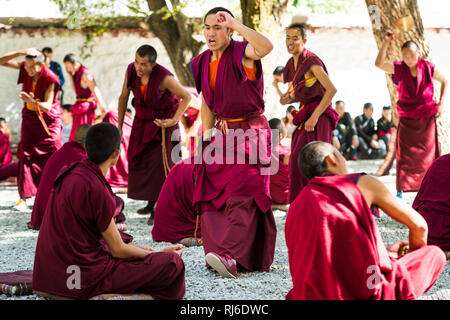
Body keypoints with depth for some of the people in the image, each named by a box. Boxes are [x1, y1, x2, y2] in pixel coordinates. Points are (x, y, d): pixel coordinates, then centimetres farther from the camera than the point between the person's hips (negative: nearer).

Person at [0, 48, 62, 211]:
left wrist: (32, 101, -48)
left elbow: (47, 106, -27)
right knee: (26, 156, -4)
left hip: (48, 121, -3)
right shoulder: (24, 68, -8)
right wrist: (21, 52, -24)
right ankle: (23, 197, -3)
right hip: (29, 119, 3)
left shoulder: (50, 79, -22)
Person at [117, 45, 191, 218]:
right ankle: (151, 203, 27)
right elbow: (123, 97, 1)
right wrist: (119, 126, 5)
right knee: (140, 161, 11)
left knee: (160, 162, -12)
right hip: (142, 120, 6)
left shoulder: (165, 77, -28)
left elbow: (187, 97, -15)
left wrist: (174, 121, -20)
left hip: (162, 121, -6)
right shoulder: (131, 70, -14)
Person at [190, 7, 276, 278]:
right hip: (222, 135, 7)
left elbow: (266, 46, -35)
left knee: (242, 195, -15)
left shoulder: (242, 53, -11)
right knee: (214, 195, 1)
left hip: (250, 132, -7)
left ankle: (232, 256, -27)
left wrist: (235, 23, -28)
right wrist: (207, 136, 10)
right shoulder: (202, 63, 10)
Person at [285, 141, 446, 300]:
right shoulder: (363, 183, 1)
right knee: (435, 255, 20)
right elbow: (418, 225, 8)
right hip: (367, 293, -6)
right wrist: (414, 255, 30)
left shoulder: (296, 208, 14)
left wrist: (384, 251, 38)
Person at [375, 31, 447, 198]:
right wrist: (386, 43, -28)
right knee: (404, 154, -5)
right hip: (407, 118, 0)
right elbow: (379, 63, -19)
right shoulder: (399, 68, -3)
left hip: (427, 117, 0)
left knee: (429, 153, 4)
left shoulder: (428, 68, -3)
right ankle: (401, 189, -3)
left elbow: (444, 82, 13)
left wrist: (441, 103, 4)